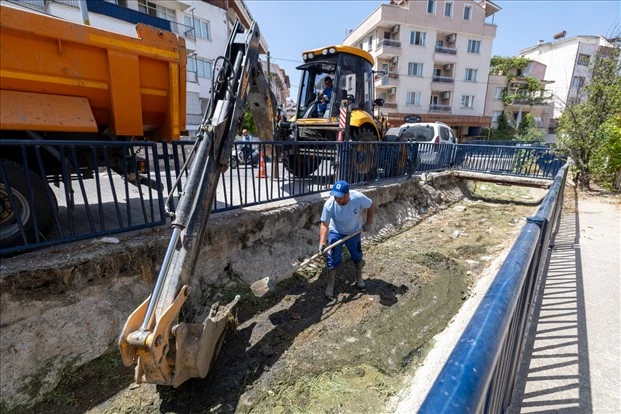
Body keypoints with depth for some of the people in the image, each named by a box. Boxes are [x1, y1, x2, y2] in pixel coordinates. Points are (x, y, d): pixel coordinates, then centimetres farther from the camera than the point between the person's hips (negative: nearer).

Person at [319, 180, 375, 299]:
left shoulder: (358, 197, -30)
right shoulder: (329, 204, -33)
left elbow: (371, 206, -9)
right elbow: (324, 224, -28)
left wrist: (368, 223, -12)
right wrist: (322, 242, -38)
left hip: (354, 232, 2)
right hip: (336, 233, -1)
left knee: (357, 256, 17)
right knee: (333, 260, -2)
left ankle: (359, 278, 43)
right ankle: (330, 285, 18)